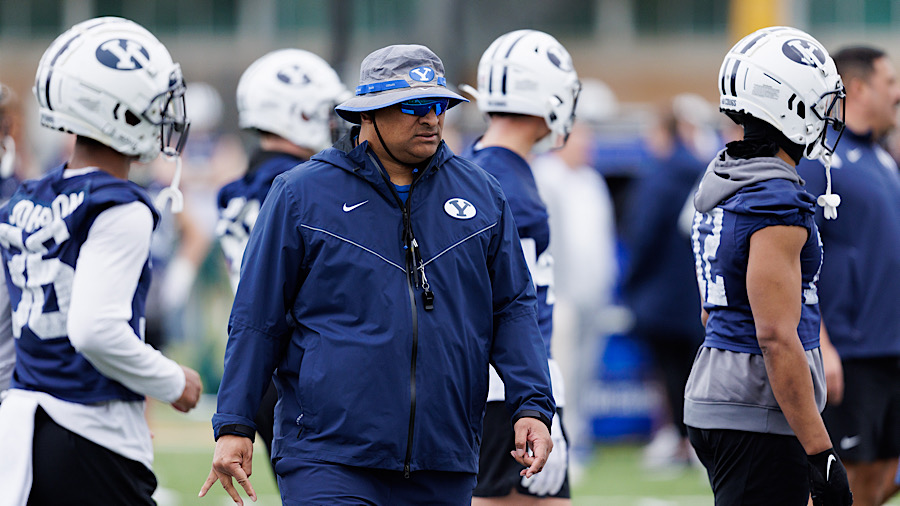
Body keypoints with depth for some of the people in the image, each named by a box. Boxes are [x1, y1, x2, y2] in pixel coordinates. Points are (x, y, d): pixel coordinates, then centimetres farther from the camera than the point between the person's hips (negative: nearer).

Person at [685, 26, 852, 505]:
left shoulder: (720, 186, 13)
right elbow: (777, 337, -22)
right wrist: (820, 454, -20)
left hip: (711, 401, 10)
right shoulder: (776, 201, -17)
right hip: (758, 419, -10)